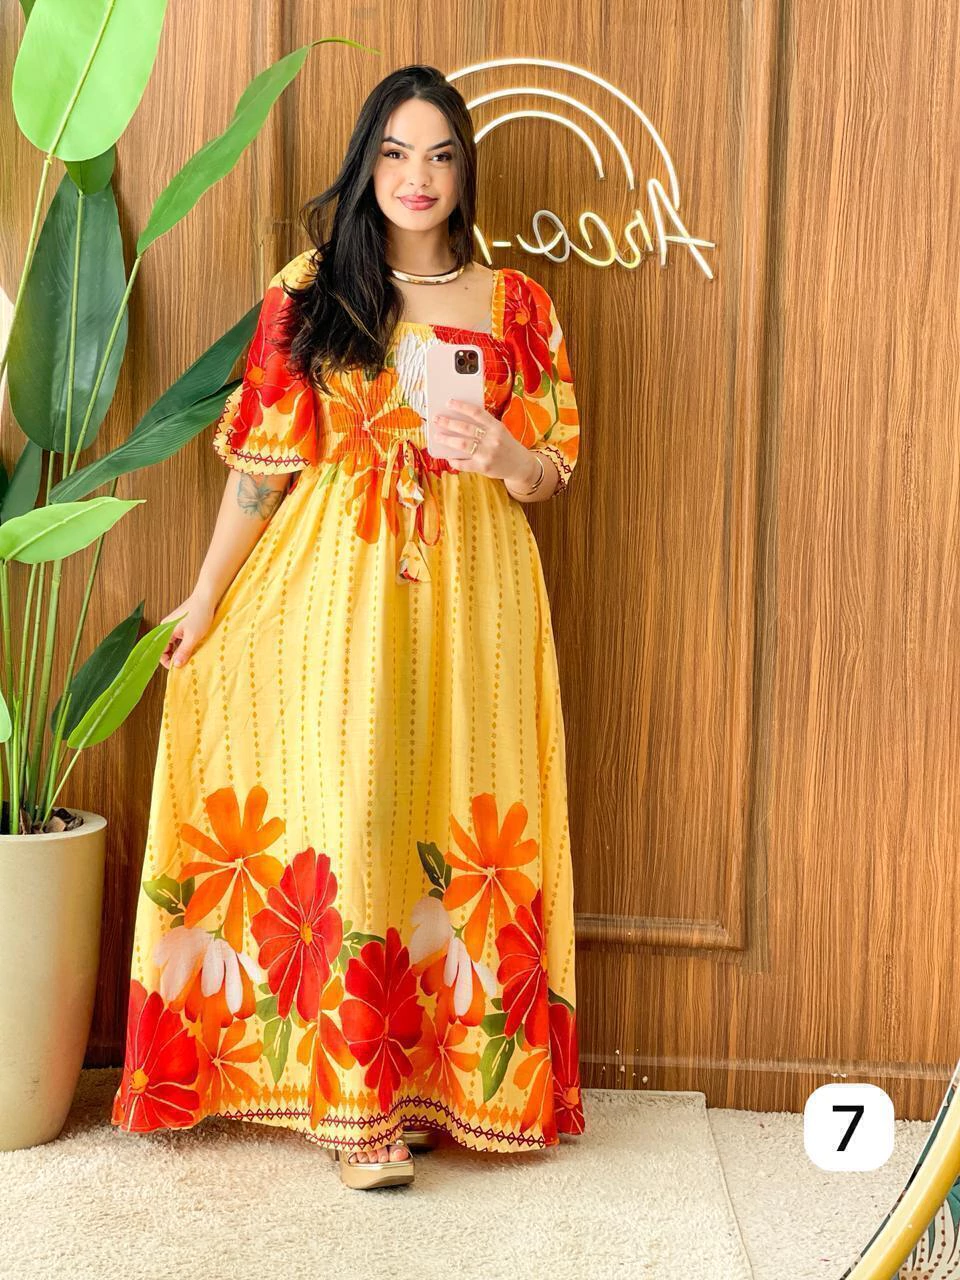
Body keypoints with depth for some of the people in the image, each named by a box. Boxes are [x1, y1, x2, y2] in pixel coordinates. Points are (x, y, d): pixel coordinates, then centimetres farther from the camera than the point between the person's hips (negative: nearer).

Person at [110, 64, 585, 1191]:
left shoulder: (514, 304, 8)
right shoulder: (308, 293, 6)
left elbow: (553, 473, 8)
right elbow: (263, 460, 6)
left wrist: (501, 453, -14)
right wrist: (205, 599, 5)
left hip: (467, 590, 1)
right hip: (331, 584, -1)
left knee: (460, 827, 2)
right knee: (341, 814, -6)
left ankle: (457, 1073, 15)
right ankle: (358, 1101, 3)